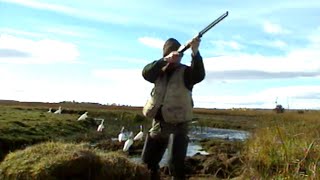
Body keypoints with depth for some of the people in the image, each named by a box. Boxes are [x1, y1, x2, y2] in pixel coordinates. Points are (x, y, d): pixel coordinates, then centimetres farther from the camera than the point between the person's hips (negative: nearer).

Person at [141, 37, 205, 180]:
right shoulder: (159, 71, 6)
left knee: (175, 163, -19)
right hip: (158, 124, 5)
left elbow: (199, 75, -27)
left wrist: (195, 52, -43)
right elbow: (146, 73, -15)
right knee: (148, 161, 16)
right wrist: (165, 60, -30)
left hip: (177, 125, -5)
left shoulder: (185, 72, -5)